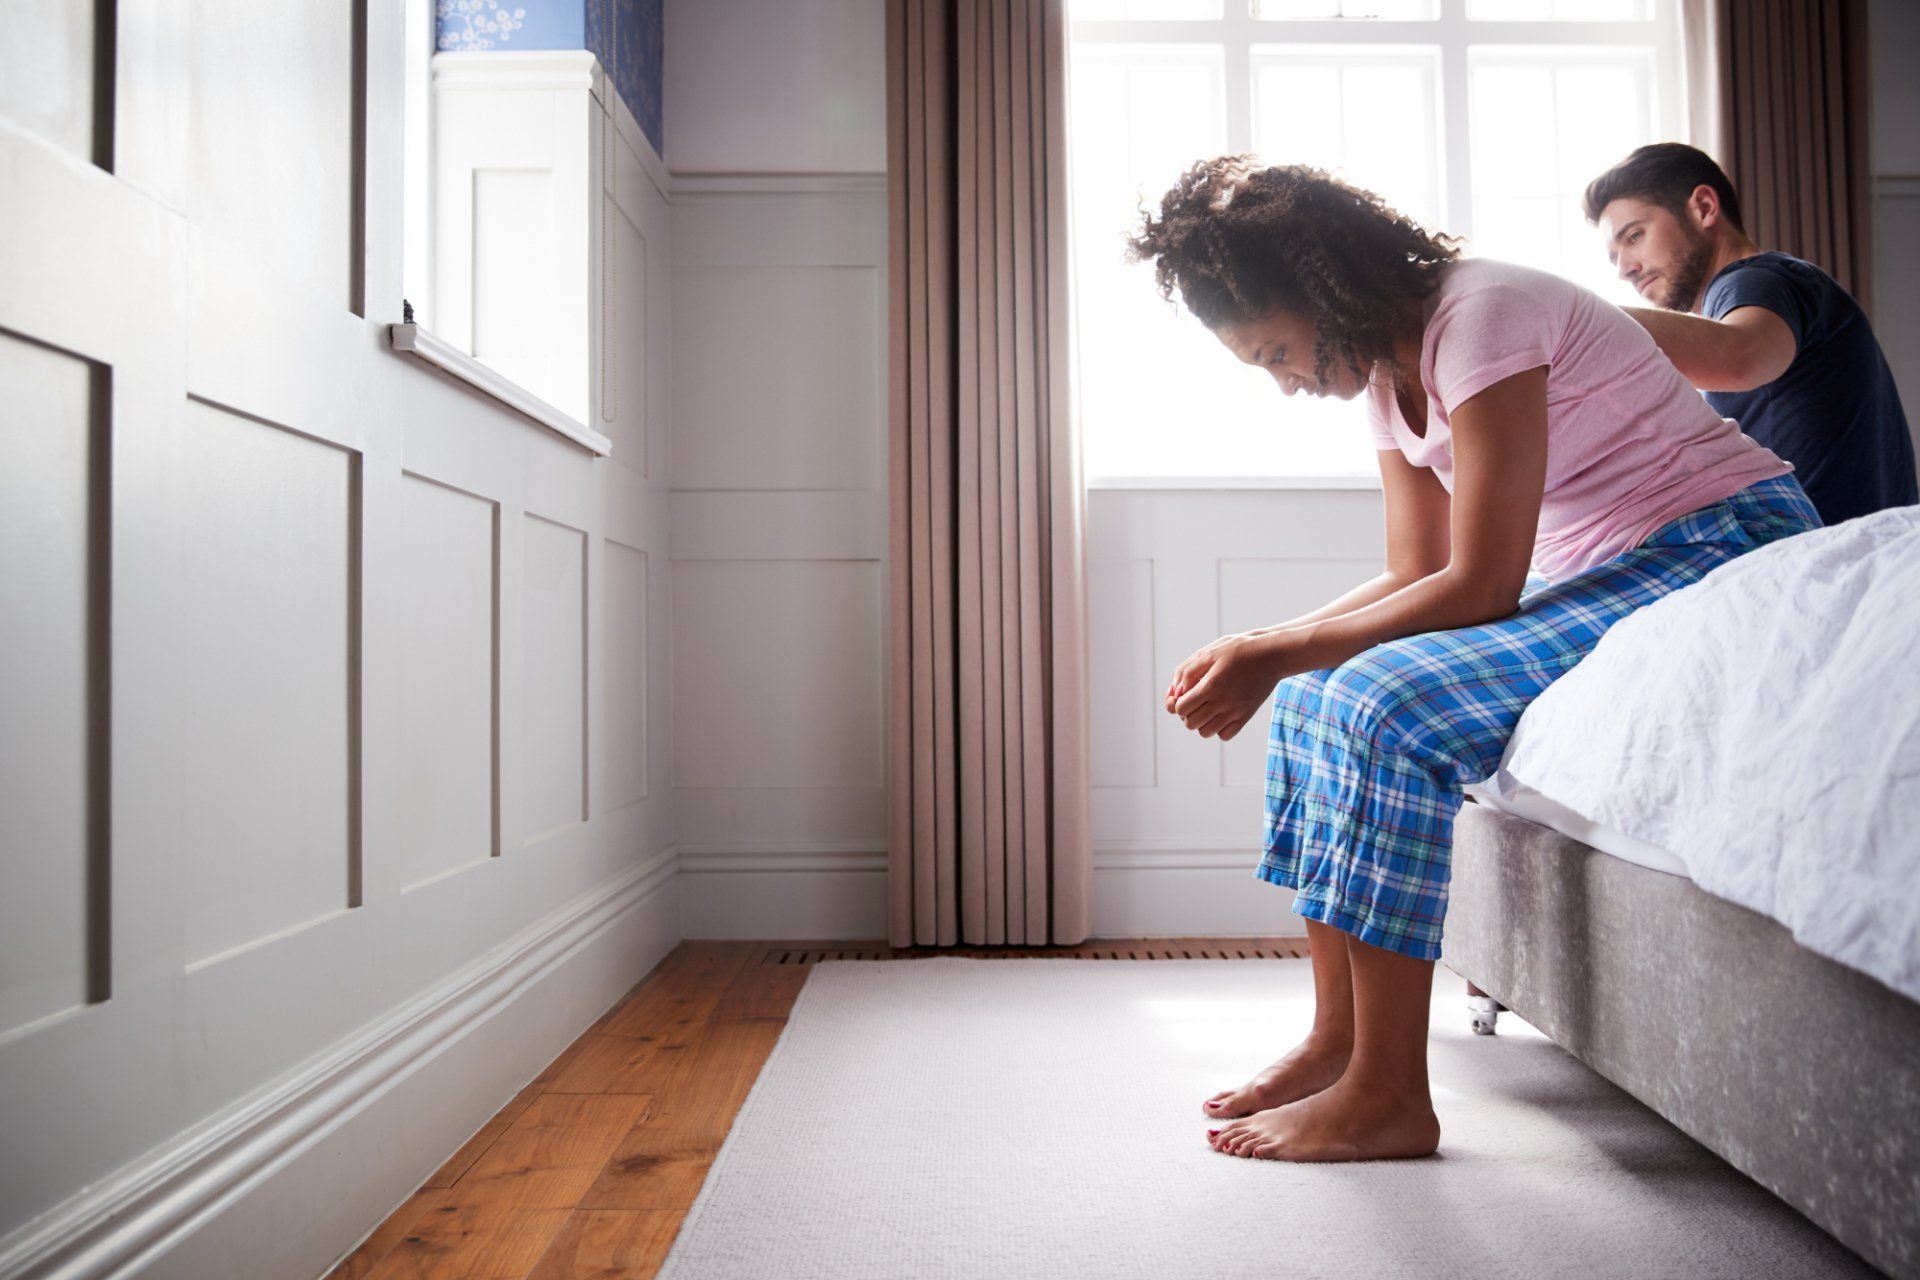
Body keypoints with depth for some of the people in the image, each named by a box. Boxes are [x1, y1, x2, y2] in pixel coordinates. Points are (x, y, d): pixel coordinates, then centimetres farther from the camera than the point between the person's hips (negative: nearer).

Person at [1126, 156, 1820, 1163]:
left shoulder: (1480, 317, -20)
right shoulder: (1385, 371, 8)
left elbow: (1479, 587, -23)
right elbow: (1418, 576, 8)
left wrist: (1276, 654, -20)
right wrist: (1258, 649, -5)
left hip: (1723, 550, -9)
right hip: (1592, 572, 9)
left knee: (1386, 702, -27)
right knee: (1319, 695, -2)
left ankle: (1388, 1098, -17)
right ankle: (1337, 1038, 2)